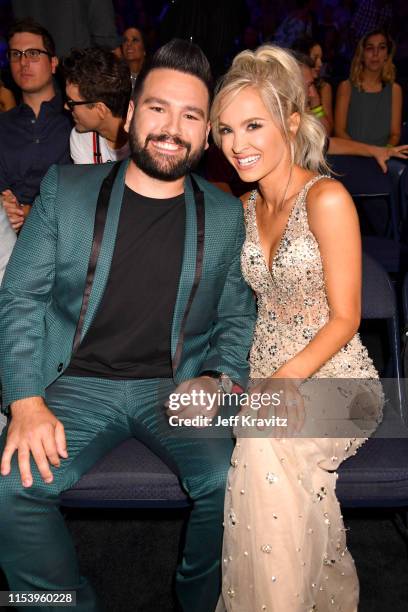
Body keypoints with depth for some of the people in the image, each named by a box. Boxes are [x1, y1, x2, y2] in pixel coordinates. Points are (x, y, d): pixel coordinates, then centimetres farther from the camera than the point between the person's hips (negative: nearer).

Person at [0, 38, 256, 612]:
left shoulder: (225, 215, 5)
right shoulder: (66, 189, 2)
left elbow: (237, 317, 10)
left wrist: (220, 380, -9)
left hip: (177, 387, 1)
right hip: (77, 384, 1)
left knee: (232, 484, -23)